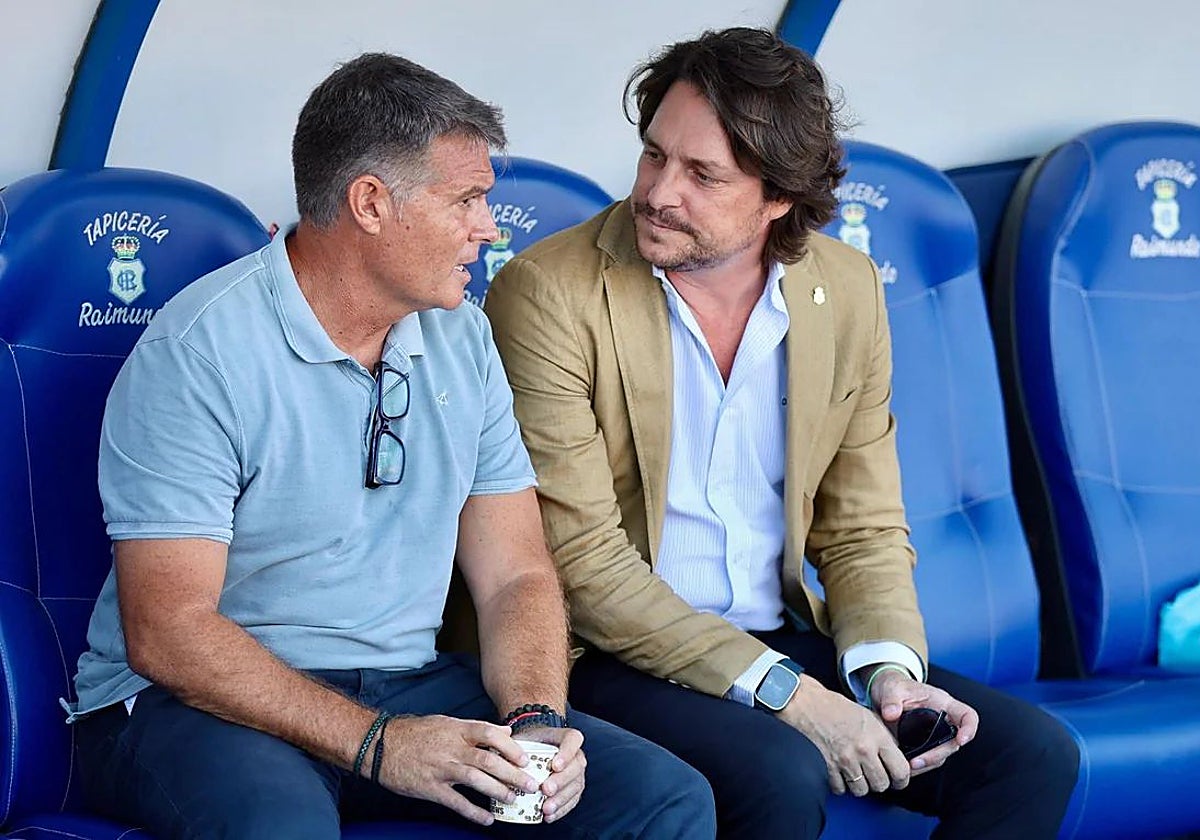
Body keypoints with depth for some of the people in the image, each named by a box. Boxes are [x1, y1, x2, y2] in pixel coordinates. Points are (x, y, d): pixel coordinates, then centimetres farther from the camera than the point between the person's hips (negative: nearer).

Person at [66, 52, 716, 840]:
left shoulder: (462, 340, 8)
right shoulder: (197, 352, -14)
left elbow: (514, 575, 7)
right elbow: (166, 633, -19)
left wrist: (536, 719, -14)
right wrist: (376, 744, -26)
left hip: (407, 685, 6)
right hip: (200, 703, -6)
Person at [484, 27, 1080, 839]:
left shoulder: (847, 290, 3)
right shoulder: (548, 293, -13)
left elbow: (863, 528, 10)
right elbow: (581, 562, -16)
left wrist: (888, 666, -11)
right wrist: (786, 695, -22)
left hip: (783, 642, 6)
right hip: (614, 657, -5)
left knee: (1035, 755, -10)